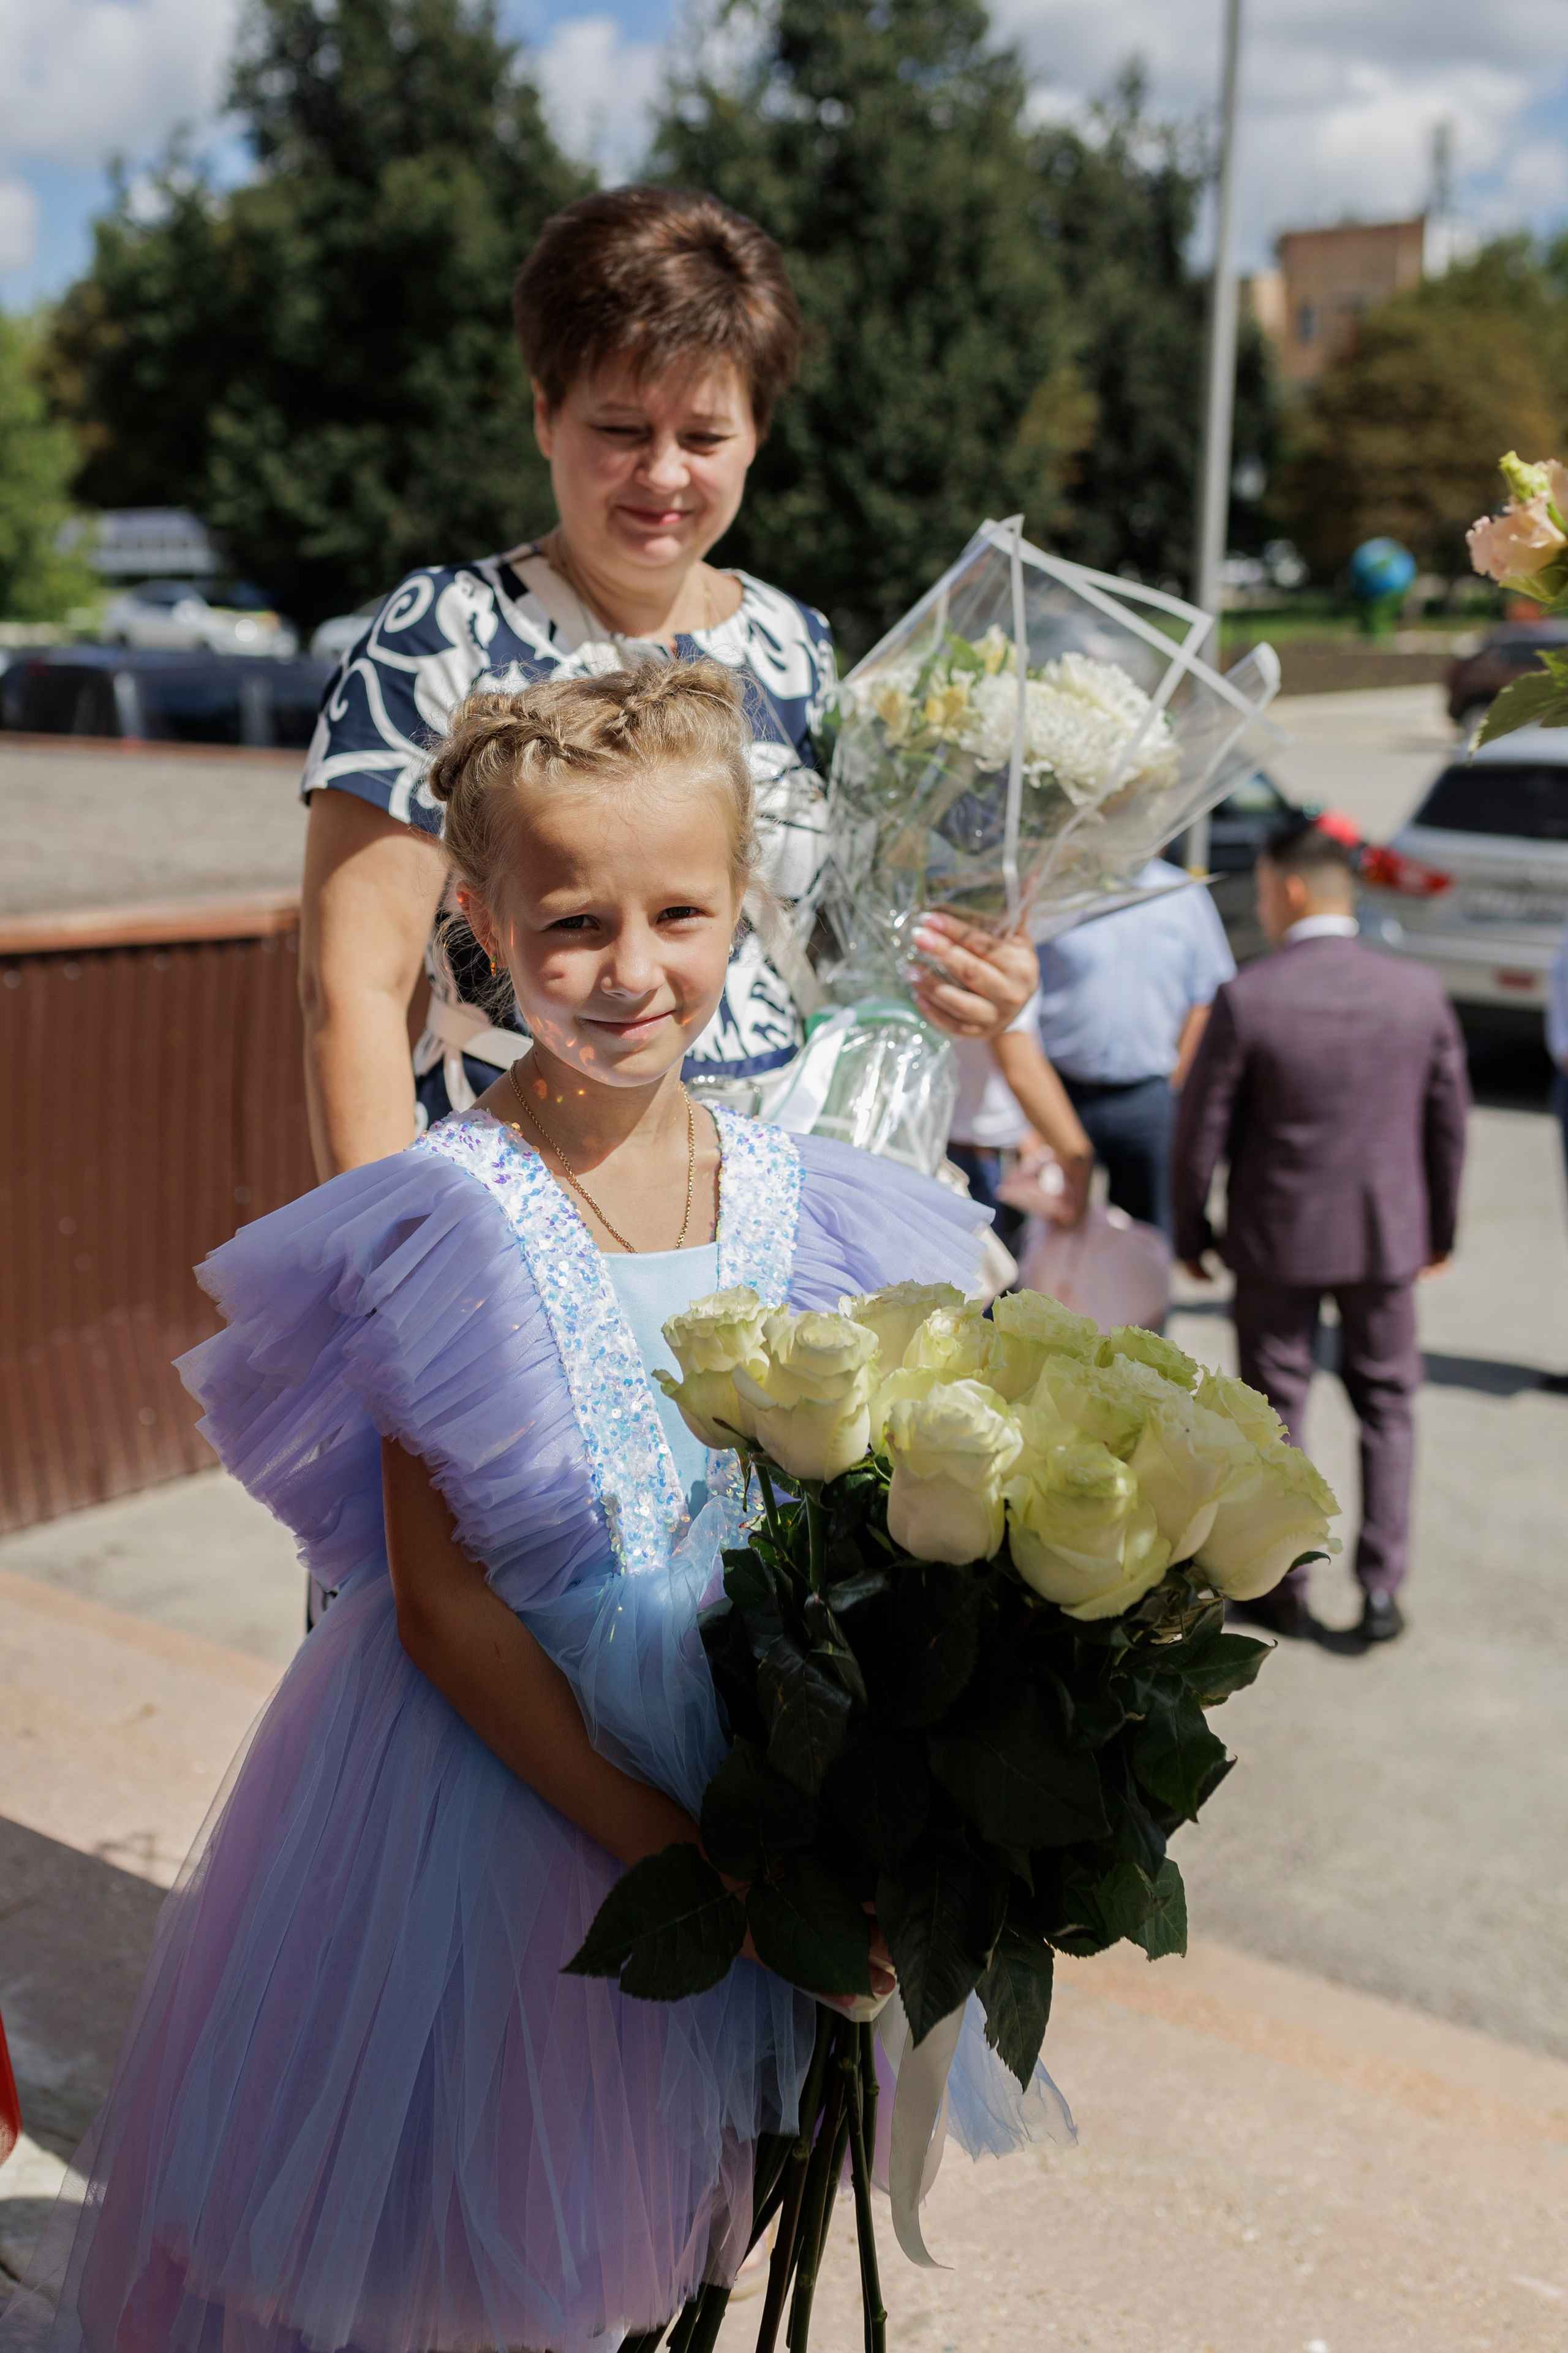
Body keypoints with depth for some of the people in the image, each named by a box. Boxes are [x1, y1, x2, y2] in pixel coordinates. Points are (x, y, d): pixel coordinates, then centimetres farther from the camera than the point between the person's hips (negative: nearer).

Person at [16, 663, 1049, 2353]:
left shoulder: (804, 1206, -4)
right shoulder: (447, 1225, -18)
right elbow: (439, 1597, -16)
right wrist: (653, 1835, -18)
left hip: (758, 1781, 4)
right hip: (496, 1761, -4)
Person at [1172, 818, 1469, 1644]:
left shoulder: (1246, 998, -15)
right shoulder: (1420, 992, -6)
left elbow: (1200, 1132, -10)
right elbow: (1448, 1123, 3)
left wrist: (1191, 1233, 4)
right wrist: (1440, 1228, 16)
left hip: (1277, 1236, -2)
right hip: (1388, 1236, 2)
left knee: (1276, 1408, 13)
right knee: (1386, 1405, 16)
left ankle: (1283, 1588, 22)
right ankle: (1380, 1587, 14)